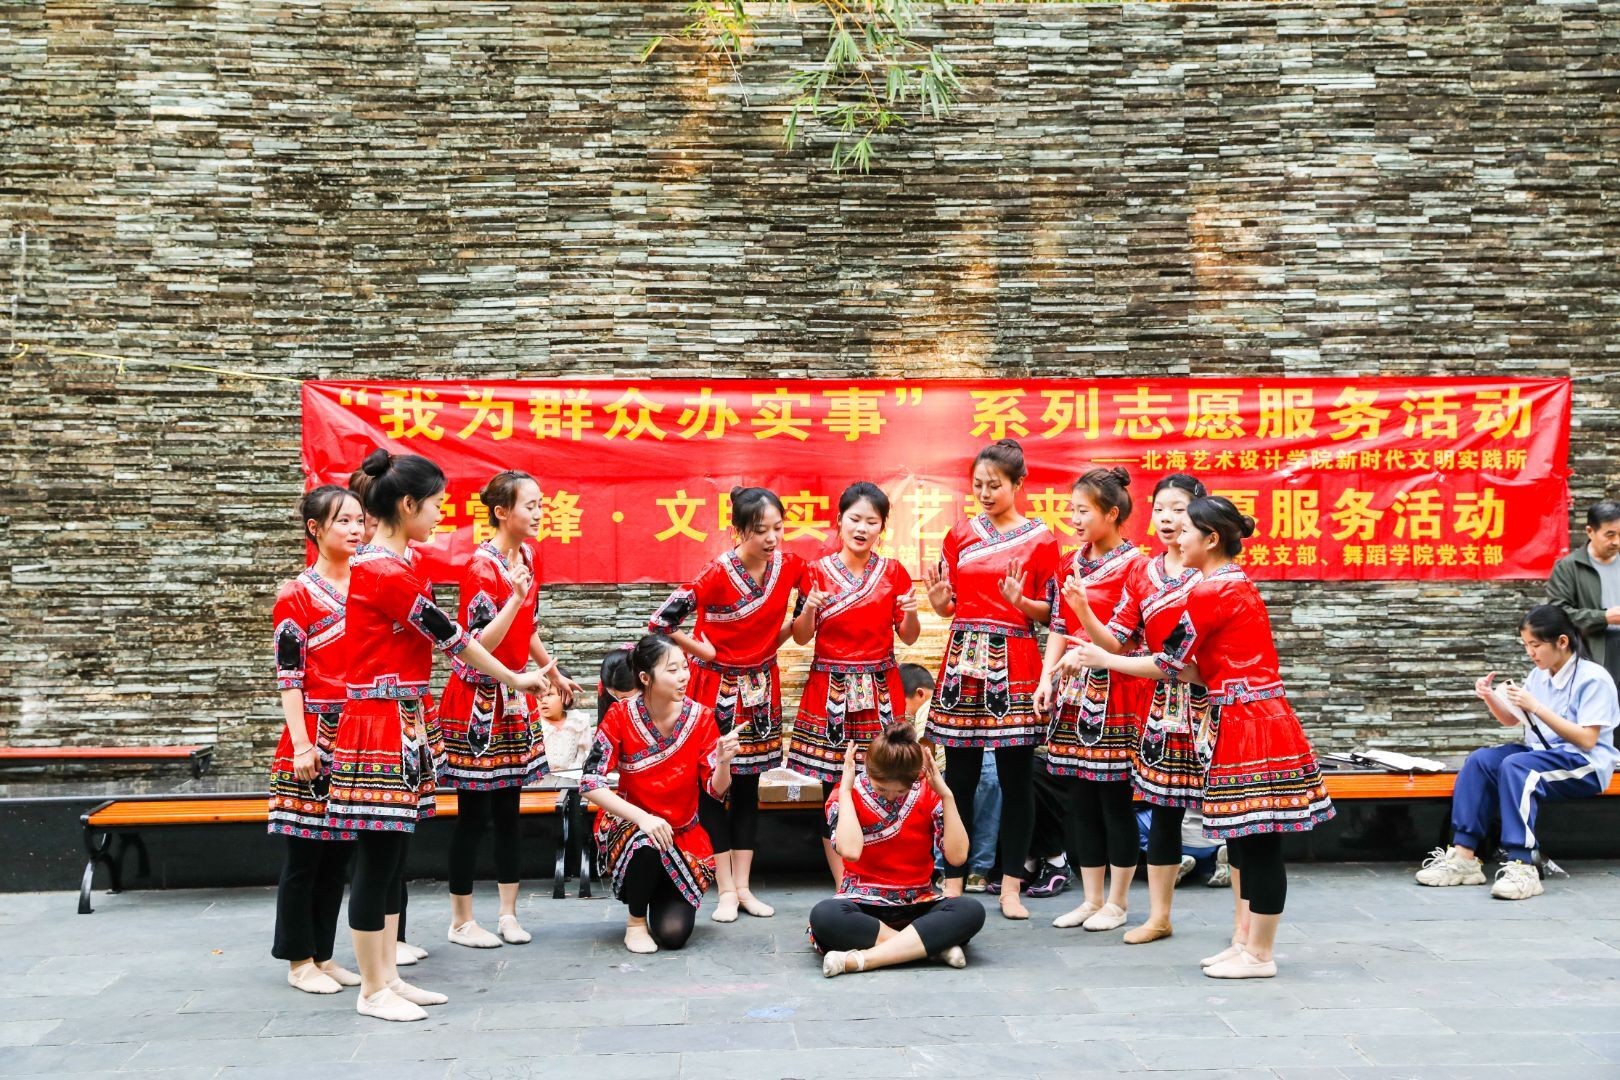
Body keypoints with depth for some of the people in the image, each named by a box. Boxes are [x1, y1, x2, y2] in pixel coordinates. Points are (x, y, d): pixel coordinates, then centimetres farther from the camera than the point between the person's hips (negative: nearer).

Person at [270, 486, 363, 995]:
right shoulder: (297, 595, -7)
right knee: (304, 853, 2)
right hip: (314, 742, -6)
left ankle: (323, 954, 21)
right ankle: (299, 960, 12)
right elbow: (289, 676, -10)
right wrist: (301, 746, -15)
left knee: (340, 850, 11)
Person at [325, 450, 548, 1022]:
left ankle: (388, 976, 22)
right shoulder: (388, 572, -17)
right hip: (383, 726, -10)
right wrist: (515, 678, -2)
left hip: (401, 722, 10)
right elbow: (449, 636, -12)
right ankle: (373, 990, 8)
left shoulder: (381, 561, 12)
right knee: (377, 857, -1)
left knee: (391, 855, 14)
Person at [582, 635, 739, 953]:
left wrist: (724, 761, -30)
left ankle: (666, 899, 22)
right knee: (648, 843, -38)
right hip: (629, 828, -1)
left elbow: (716, 790, -7)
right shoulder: (621, 715, -14)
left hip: (684, 837, 2)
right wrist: (643, 817, -33)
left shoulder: (700, 717, -9)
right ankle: (636, 920, -8)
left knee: (673, 933, -16)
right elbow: (591, 784, -19)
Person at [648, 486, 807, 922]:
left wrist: (775, 640, 1)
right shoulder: (717, 575, -22)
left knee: (748, 787, 11)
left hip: (761, 687, 5)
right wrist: (703, 650, -11)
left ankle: (743, 886, 18)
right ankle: (726, 891, 9)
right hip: (717, 688, -4)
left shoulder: (789, 565, -8)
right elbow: (660, 620, -21)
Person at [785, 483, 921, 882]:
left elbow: (908, 637, 8)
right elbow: (802, 637, 4)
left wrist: (911, 613, -12)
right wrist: (810, 609, -15)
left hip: (880, 690, 1)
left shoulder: (894, 572, 4)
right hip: (829, 690, -1)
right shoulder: (817, 571, 1)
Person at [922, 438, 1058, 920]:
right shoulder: (960, 534, 10)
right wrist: (935, 596, -10)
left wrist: (1020, 601, -17)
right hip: (963, 659, 2)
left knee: (1016, 775, 1)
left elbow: (1051, 611, 2)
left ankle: (1010, 887, 9)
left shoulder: (1040, 538, 2)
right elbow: (947, 604, 12)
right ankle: (953, 883, 11)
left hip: (1013, 665, -2)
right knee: (959, 776, 3)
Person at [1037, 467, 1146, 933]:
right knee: (1079, 800, 10)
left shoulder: (1133, 565, -9)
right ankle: (1091, 899, 19)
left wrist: (1084, 609, -25)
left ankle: (1116, 903, 12)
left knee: (1115, 799, 1)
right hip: (1072, 691, 7)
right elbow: (1059, 629, 12)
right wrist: (1047, 677, 0)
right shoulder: (1070, 564, 11)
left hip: (1114, 694, -7)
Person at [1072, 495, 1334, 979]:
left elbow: (1170, 664, -9)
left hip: (1248, 723, -10)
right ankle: (1243, 941, 23)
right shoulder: (1237, 585, 16)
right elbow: (1203, 670, 15)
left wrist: (1104, 660, 3)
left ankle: (1259, 955, 5)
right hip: (1250, 720, 10)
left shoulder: (1211, 593, -14)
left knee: (1257, 839, -2)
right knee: (1244, 837, 15)